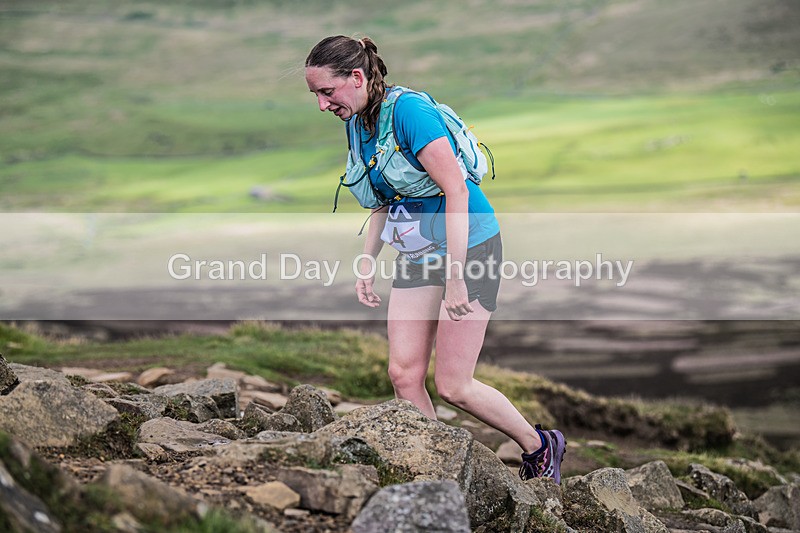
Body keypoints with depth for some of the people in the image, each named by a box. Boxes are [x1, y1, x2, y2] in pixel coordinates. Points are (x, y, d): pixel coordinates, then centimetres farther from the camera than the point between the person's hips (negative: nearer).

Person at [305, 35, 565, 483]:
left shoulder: (408, 110, -21)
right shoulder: (356, 122, 6)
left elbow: (456, 190, -24)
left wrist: (455, 277, -25)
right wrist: (366, 264, 12)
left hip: (469, 247, -8)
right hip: (417, 256, 8)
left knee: (452, 385, -6)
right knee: (404, 373, -1)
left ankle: (541, 447, 16)